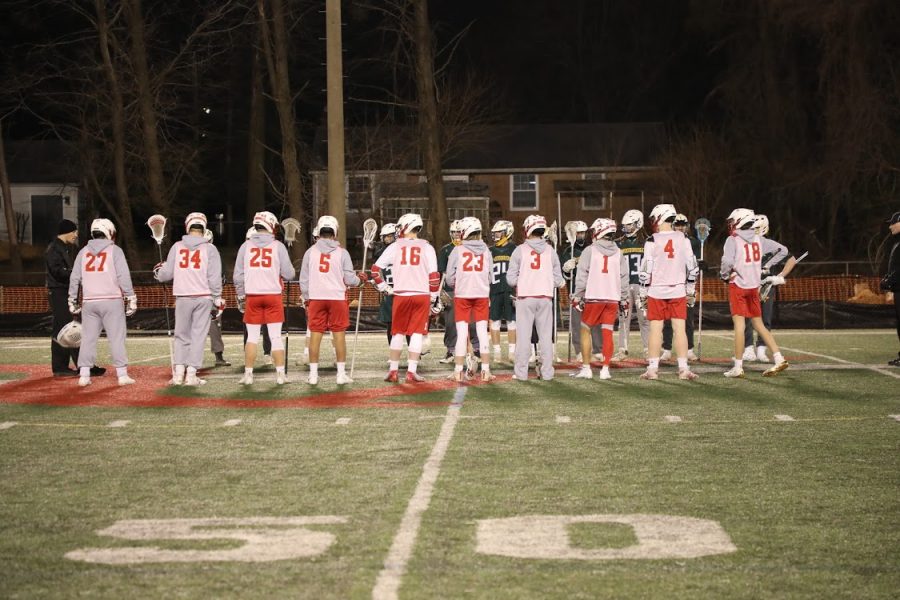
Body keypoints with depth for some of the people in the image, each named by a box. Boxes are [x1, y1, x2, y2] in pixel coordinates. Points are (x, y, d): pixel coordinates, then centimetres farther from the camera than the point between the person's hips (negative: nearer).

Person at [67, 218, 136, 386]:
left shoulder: (83, 252, 10)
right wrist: (131, 299, -4)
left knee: (88, 338, 7)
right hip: (111, 301, -3)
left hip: (89, 302, 3)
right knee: (117, 337, -1)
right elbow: (124, 276, -7)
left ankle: (84, 375, 4)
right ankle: (122, 374, -3)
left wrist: (73, 300, 15)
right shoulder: (115, 250, -1)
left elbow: (74, 278, 9)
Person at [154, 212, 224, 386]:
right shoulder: (209, 248, -2)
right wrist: (217, 299, 3)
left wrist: (158, 273, 27)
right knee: (198, 336, 3)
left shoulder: (177, 247, 2)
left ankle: (179, 373, 5)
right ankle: (191, 374, 0)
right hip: (204, 296, -1)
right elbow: (214, 277, -6)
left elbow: (167, 273, 5)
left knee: (182, 335, 12)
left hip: (183, 297, 1)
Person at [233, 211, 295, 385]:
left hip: (252, 296, 1)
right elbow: (289, 274, -4)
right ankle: (280, 374, 3)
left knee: (252, 336, 7)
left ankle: (248, 374, 6)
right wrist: (283, 272, 20)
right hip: (273, 295, -1)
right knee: (276, 336, 3)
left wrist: (241, 297, 14)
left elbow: (238, 276, 4)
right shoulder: (278, 246, -3)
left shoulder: (246, 246, 2)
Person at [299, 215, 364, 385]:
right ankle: (341, 374, 5)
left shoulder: (310, 252, 1)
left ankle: (313, 374, 5)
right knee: (339, 334, 4)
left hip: (315, 298, 1)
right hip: (337, 298, -1)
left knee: (315, 334, 5)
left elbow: (304, 280, 4)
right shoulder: (342, 253, -3)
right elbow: (350, 279, -2)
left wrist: (306, 299, 15)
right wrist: (360, 279, 19)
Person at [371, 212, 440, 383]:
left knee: (398, 332, 12)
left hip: (401, 295, 1)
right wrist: (435, 299, 4)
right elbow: (434, 276, -2)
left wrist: (383, 287, 14)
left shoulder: (395, 247, 3)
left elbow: (376, 269, 3)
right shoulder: (426, 247, 2)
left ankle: (393, 371, 14)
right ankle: (412, 372, -2)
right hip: (422, 294, -1)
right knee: (417, 333, 2)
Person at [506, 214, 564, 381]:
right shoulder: (550, 251, 2)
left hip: (525, 297, -2)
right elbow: (558, 279, 3)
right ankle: (547, 372, 8)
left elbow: (511, 279, -3)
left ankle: (521, 372, 3)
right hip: (545, 297, 2)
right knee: (546, 336, 7)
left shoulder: (520, 250, -4)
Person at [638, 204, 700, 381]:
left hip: (656, 292, -2)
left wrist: (643, 293, 2)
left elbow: (645, 271, -7)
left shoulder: (652, 241, -7)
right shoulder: (683, 239, 2)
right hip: (678, 291, 2)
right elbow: (692, 268, 4)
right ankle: (683, 368, 1)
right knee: (679, 329, 2)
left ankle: (653, 368, 5)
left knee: (656, 329, 3)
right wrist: (690, 291, 14)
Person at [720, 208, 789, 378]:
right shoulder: (757, 239, 9)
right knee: (759, 324, 13)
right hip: (754, 285, 6)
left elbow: (727, 262, -19)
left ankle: (738, 367, -3)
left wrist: (724, 275, 1)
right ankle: (779, 359, 7)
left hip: (738, 285, -6)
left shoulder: (733, 240, -11)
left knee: (739, 324, -5)